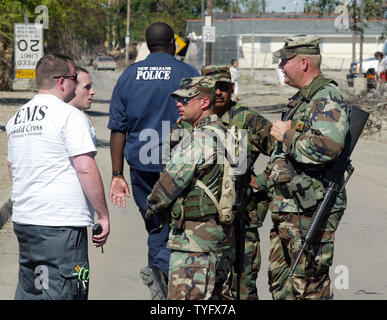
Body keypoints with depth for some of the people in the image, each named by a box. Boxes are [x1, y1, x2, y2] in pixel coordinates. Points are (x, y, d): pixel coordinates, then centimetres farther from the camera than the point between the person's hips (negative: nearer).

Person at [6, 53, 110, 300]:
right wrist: (103, 215, -11)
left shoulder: (17, 118, 14)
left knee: (28, 291, 17)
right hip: (62, 224, -8)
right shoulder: (70, 116, -11)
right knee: (62, 292, -7)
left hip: (23, 220, 8)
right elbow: (85, 169, -17)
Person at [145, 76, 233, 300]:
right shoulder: (222, 134, 13)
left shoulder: (198, 139, -17)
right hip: (223, 233, 10)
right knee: (217, 296, 15)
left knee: (183, 297, -10)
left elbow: (173, 180, -14)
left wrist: (153, 206, 6)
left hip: (195, 239, -10)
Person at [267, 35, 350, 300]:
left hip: (311, 212, -10)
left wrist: (287, 135, -18)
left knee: (309, 287, -6)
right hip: (287, 210, 10)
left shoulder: (327, 100, -14)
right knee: (280, 280, 15)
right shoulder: (302, 99, 18)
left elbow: (326, 148, -31)